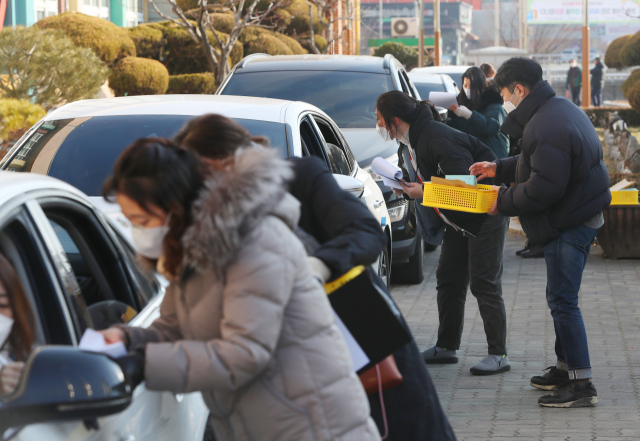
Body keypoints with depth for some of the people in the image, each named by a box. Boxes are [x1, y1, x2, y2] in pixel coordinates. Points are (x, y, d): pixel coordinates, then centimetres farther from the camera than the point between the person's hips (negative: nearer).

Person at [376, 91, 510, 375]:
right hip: (458, 220, 10)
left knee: (484, 284, -9)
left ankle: (498, 354, -5)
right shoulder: (409, 143, 7)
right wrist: (406, 188, -4)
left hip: (485, 214, -10)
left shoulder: (437, 138, -25)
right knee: (448, 280, 11)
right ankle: (446, 347, 20)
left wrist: (424, 192, -24)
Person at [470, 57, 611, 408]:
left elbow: (543, 188, -25)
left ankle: (581, 384, -7)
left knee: (562, 300, -8)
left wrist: (503, 202, -11)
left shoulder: (545, 126, -23)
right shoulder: (561, 110, 12)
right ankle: (565, 368, 28)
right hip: (581, 215, 11)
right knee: (562, 298, 19)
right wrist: (499, 169, 25)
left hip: (569, 223, -11)